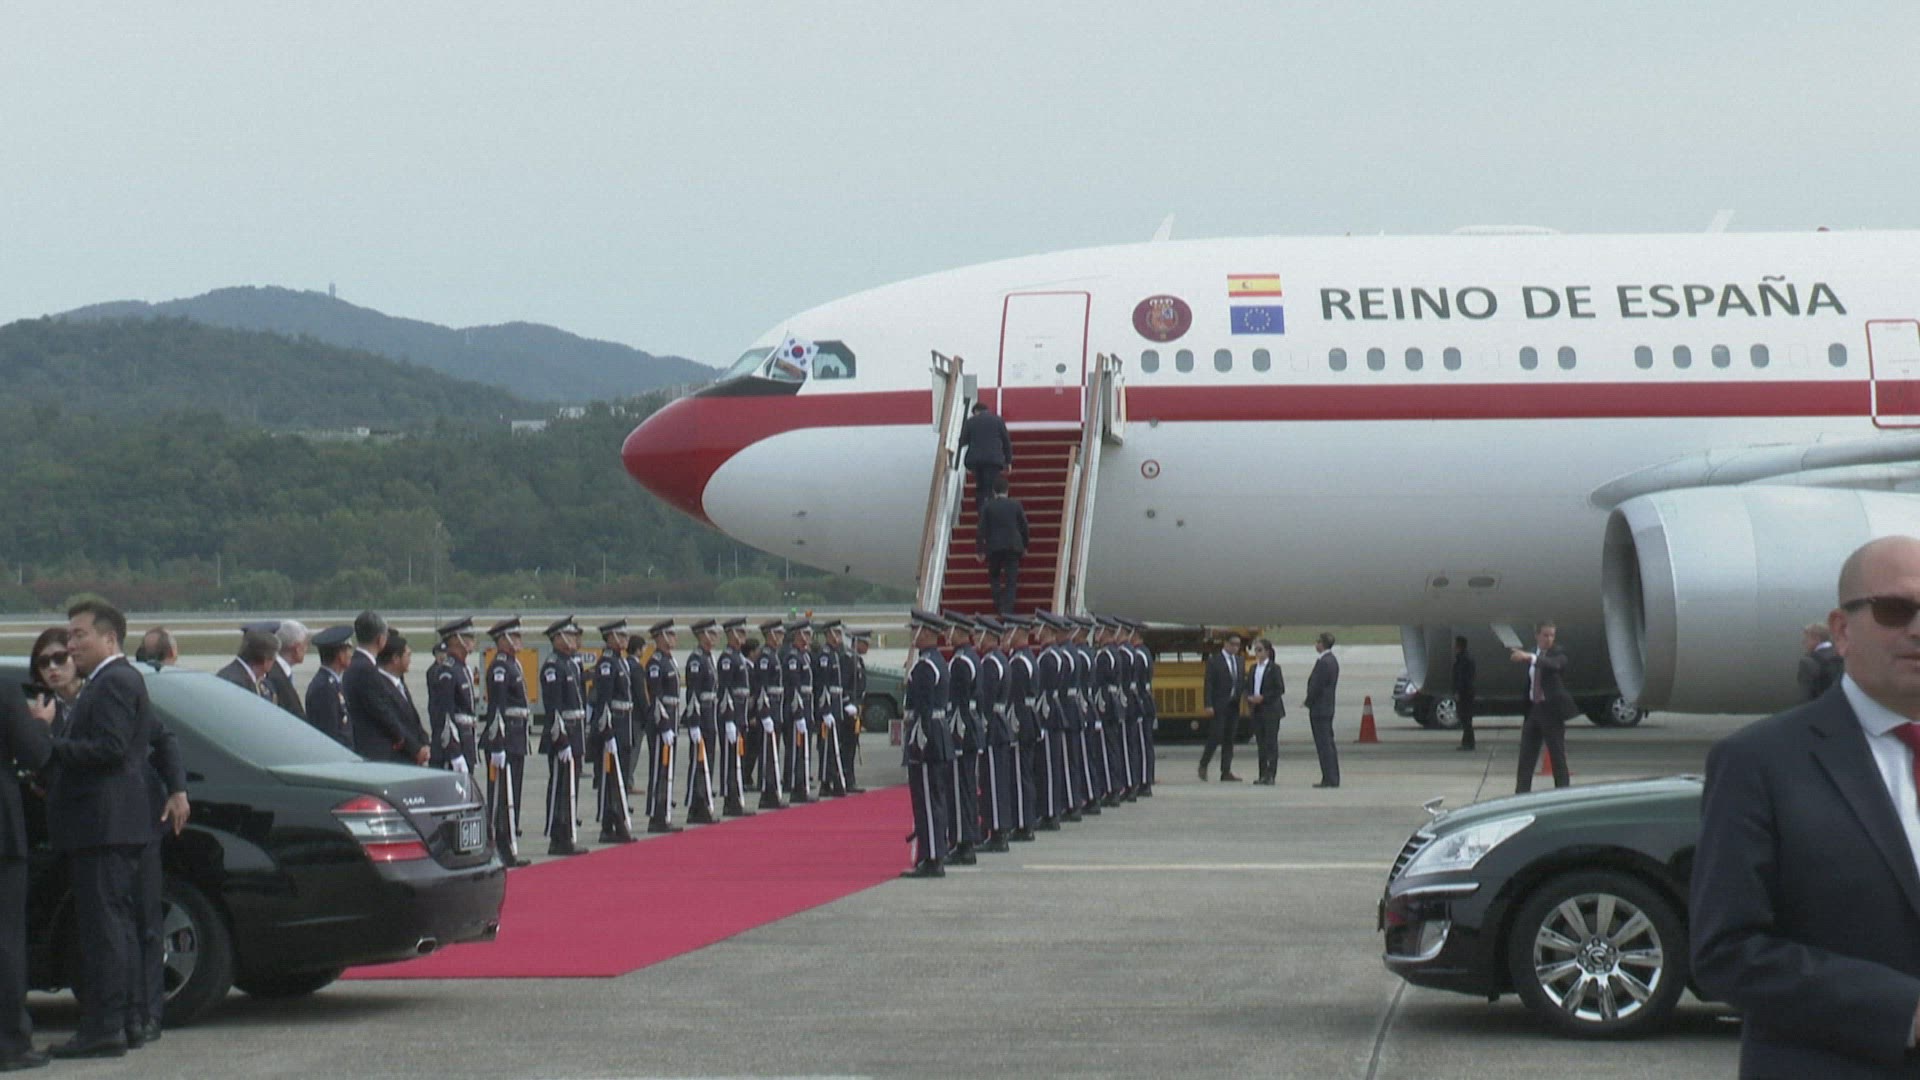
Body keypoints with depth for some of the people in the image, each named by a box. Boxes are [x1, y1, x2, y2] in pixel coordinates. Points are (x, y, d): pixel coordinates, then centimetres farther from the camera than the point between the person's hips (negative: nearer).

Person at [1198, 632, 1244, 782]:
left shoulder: (1239, 661, 14)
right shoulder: (1214, 661, -4)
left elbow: (1242, 682, 13)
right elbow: (1209, 684, -8)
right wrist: (1209, 705, -15)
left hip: (1234, 706, 6)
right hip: (1219, 706, -6)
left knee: (1229, 740, 5)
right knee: (1216, 737, -7)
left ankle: (1226, 772, 6)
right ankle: (1203, 765, 10)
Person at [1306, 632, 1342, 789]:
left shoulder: (1322, 662, -19)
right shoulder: (1333, 660, 12)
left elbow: (1316, 686, -20)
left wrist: (1308, 703, -6)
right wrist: (1310, 701, 14)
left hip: (1319, 708, -10)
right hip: (1329, 707, 10)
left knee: (1324, 744, -8)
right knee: (1328, 743, 13)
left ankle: (1329, 779, -8)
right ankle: (1333, 778, 16)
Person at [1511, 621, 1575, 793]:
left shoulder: (1558, 655, -6)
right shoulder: (1532, 654, 11)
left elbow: (1553, 665, -31)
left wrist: (1530, 657, -46)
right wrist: (1525, 714, 15)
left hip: (1551, 709, -5)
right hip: (1533, 708, 5)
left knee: (1558, 756, -1)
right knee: (1526, 756, 6)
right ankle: (1521, 794, 10)